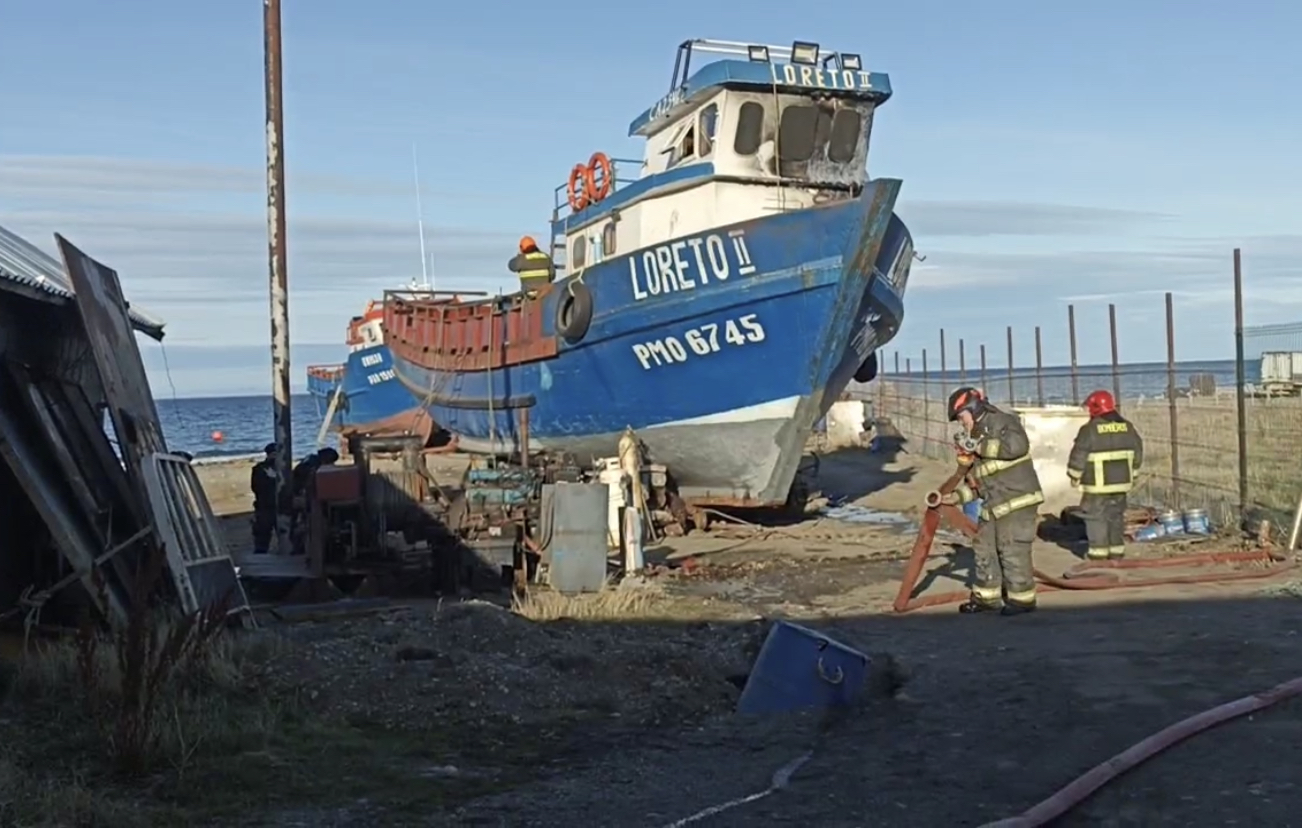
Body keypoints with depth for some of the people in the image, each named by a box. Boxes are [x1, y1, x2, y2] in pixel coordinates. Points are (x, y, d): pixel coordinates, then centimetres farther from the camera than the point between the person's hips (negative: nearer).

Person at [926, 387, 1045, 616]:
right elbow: (975, 481, 22)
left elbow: (1017, 445, -28)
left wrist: (977, 445, -20)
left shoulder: (1002, 421, -6)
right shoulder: (976, 435, 19)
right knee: (984, 549, 13)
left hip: (1017, 501, -9)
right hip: (993, 505, 10)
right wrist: (954, 496, 7)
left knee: (1013, 551, -7)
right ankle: (986, 596, 25)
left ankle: (1022, 598, 5)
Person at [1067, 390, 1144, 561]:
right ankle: (1117, 549, 19)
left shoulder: (1090, 430, -15)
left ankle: (1098, 551, 3)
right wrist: (1131, 474, 22)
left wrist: (1074, 475, 1)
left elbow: (1078, 455, -12)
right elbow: (1137, 452, 13)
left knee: (1096, 516, 2)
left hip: (1098, 484, -6)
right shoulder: (1127, 427, 5)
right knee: (1116, 515, 15)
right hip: (1121, 481, 6)